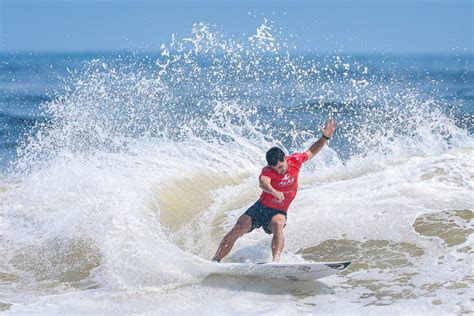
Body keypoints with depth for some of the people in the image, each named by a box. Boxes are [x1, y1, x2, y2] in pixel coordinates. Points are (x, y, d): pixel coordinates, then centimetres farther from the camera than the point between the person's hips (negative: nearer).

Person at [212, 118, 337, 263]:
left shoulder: (295, 160, -7)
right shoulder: (267, 171, -20)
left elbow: (311, 152, 13)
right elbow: (263, 182, -44)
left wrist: (325, 138, 1)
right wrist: (274, 191, -66)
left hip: (279, 212, 1)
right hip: (261, 207, -1)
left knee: (277, 224, -35)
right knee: (237, 230, -19)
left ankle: (276, 260, -53)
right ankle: (215, 261, -13)